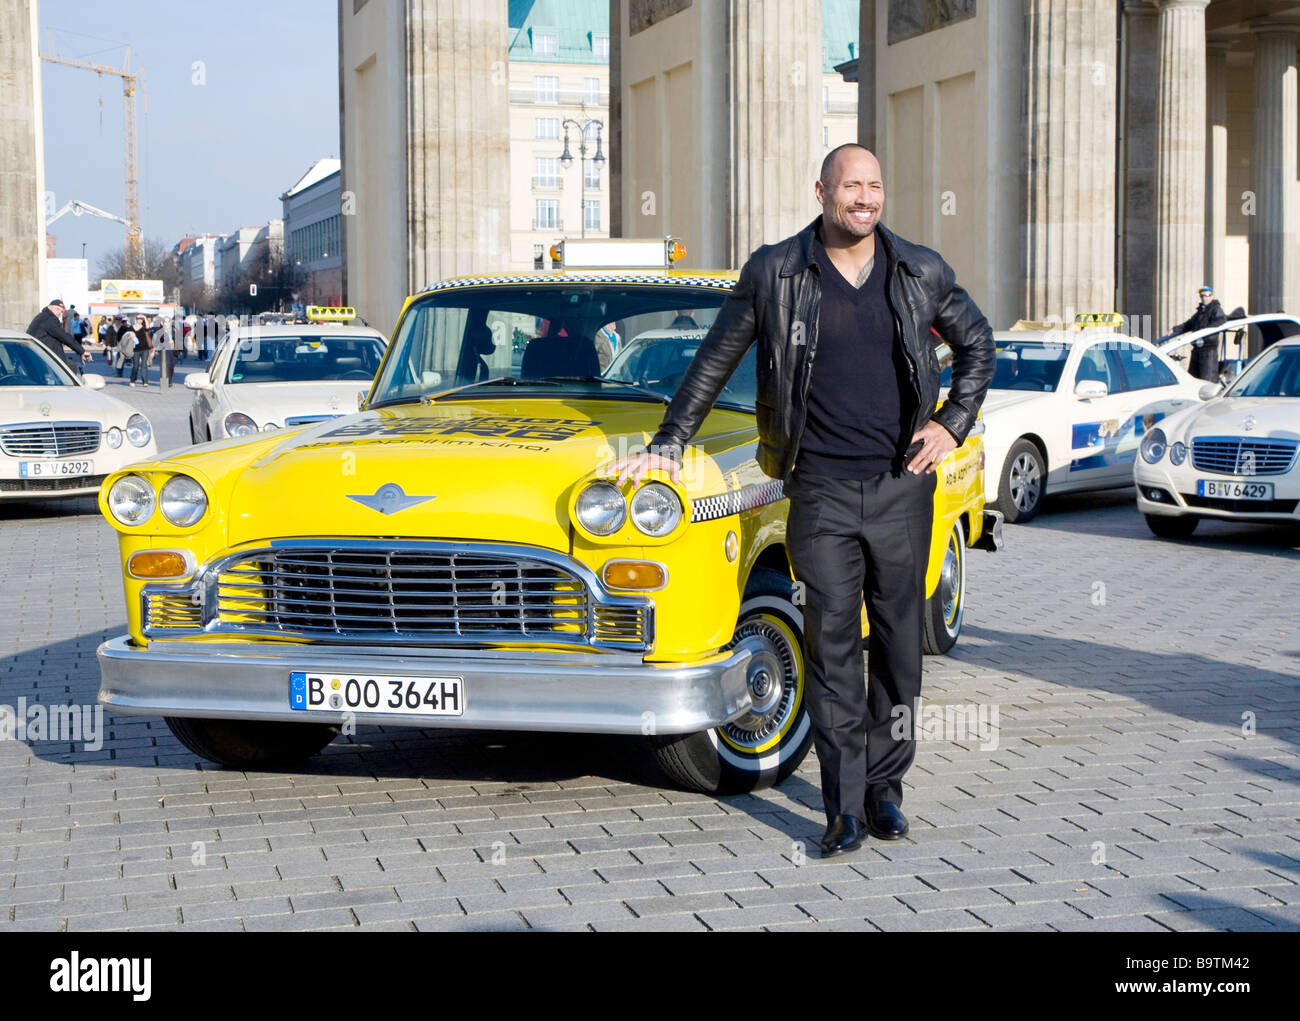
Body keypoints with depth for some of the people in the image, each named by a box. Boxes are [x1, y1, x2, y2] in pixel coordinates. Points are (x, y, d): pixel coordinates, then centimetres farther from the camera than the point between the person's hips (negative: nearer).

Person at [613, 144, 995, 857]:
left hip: (903, 486, 2)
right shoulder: (774, 273, 0)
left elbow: (977, 344, 18)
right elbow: (714, 361, 7)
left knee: (897, 641, 7)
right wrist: (668, 446, 4)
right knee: (831, 648, -4)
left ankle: (884, 788, 19)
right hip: (821, 490, -2)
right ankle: (845, 807, 1)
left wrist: (952, 425, 6)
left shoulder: (921, 273, 4)